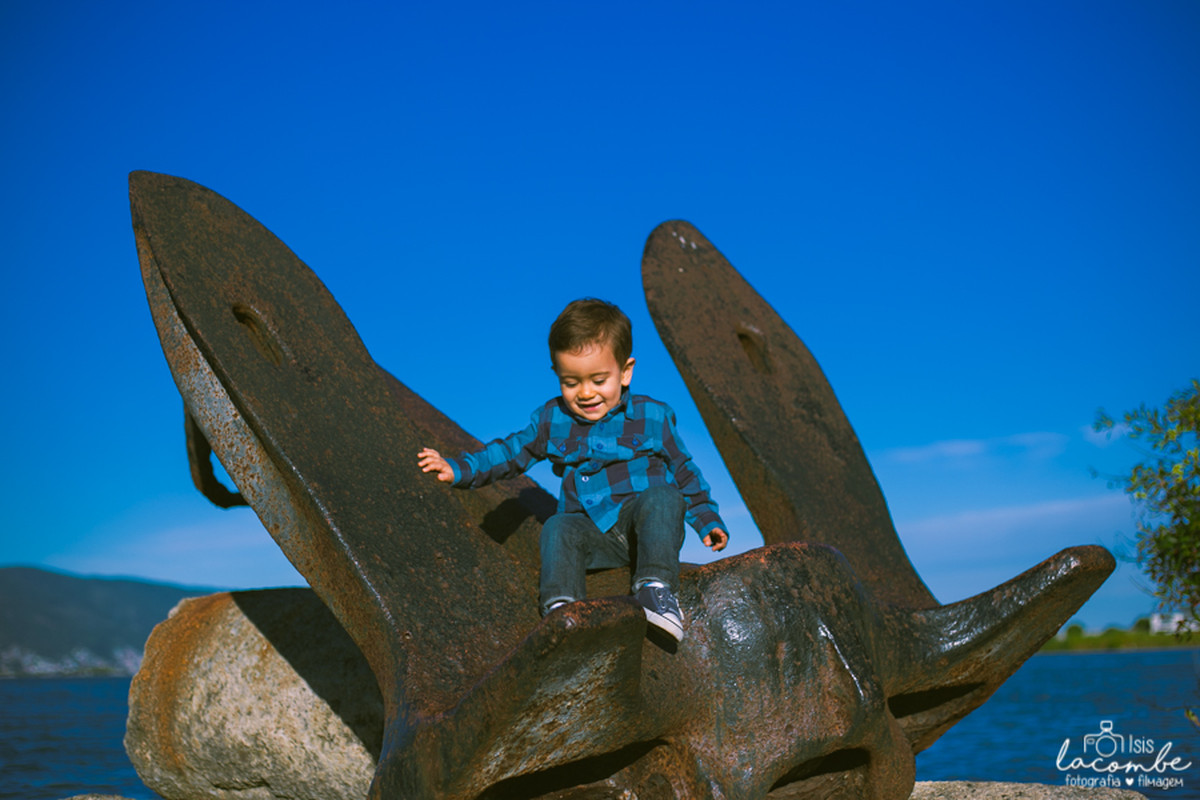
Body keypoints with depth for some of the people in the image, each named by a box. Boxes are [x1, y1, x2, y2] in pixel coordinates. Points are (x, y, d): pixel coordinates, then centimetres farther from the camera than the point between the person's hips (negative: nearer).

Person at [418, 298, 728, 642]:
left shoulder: (652, 417, 1)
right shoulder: (552, 419, 7)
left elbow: (683, 470, 10)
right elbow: (512, 451, 16)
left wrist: (707, 520, 4)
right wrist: (460, 469, 7)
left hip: (645, 528, -2)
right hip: (596, 538, 2)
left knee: (661, 497, -32)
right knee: (558, 528, -27)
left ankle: (656, 590, -40)